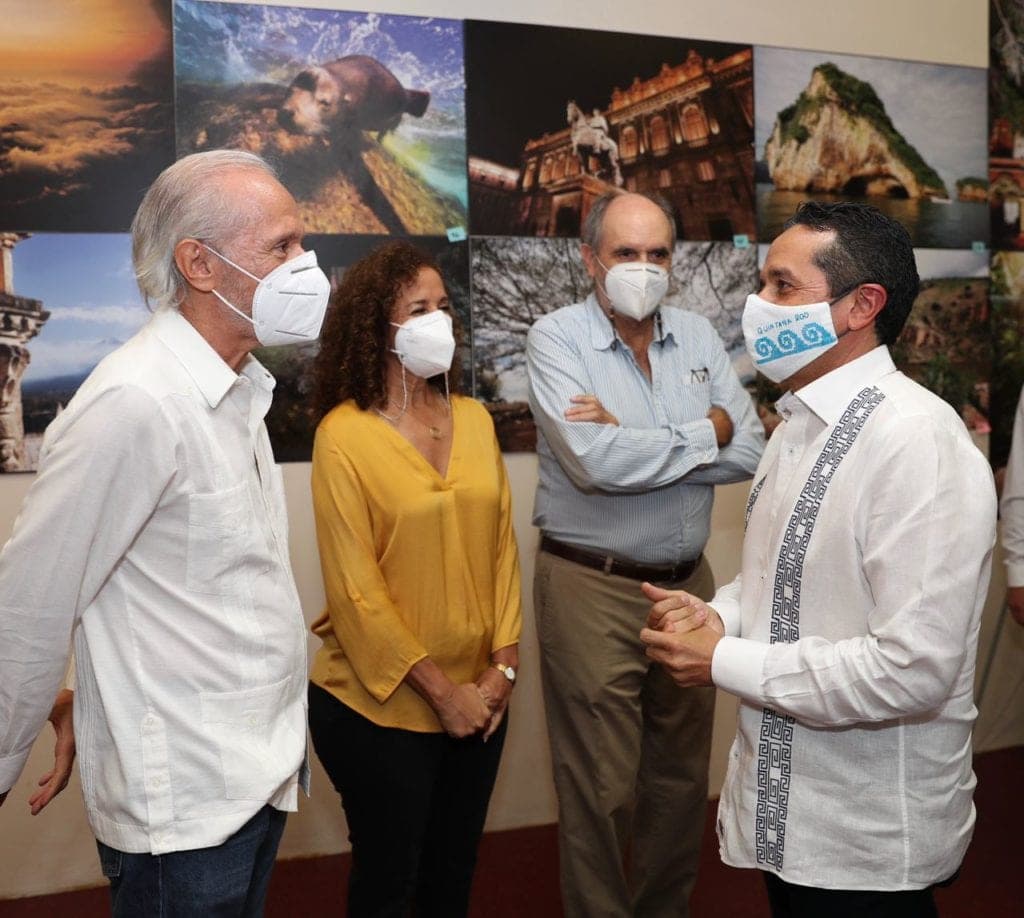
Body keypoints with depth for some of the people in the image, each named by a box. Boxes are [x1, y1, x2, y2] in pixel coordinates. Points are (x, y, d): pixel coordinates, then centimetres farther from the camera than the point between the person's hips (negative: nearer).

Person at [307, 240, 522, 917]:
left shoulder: (474, 418, 2)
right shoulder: (344, 434, -14)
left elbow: (502, 543, 4)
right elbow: (354, 587, -15)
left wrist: (503, 665, -3)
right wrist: (439, 690, -14)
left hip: (479, 699, 5)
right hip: (381, 707, -5)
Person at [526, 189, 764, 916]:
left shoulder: (697, 336, 6)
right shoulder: (557, 339, -9)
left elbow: (749, 452, -6)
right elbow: (595, 462, -24)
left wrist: (631, 442, -17)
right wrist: (704, 434, -11)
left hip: (688, 582, 5)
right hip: (592, 589, -5)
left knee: (683, 773, 18)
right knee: (602, 788, 6)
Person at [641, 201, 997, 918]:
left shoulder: (918, 442, -23)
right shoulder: (800, 423, 6)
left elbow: (913, 668, -28)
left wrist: (723, 661, -20)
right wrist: (719, 614, -3)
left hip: (869, 842, -8)